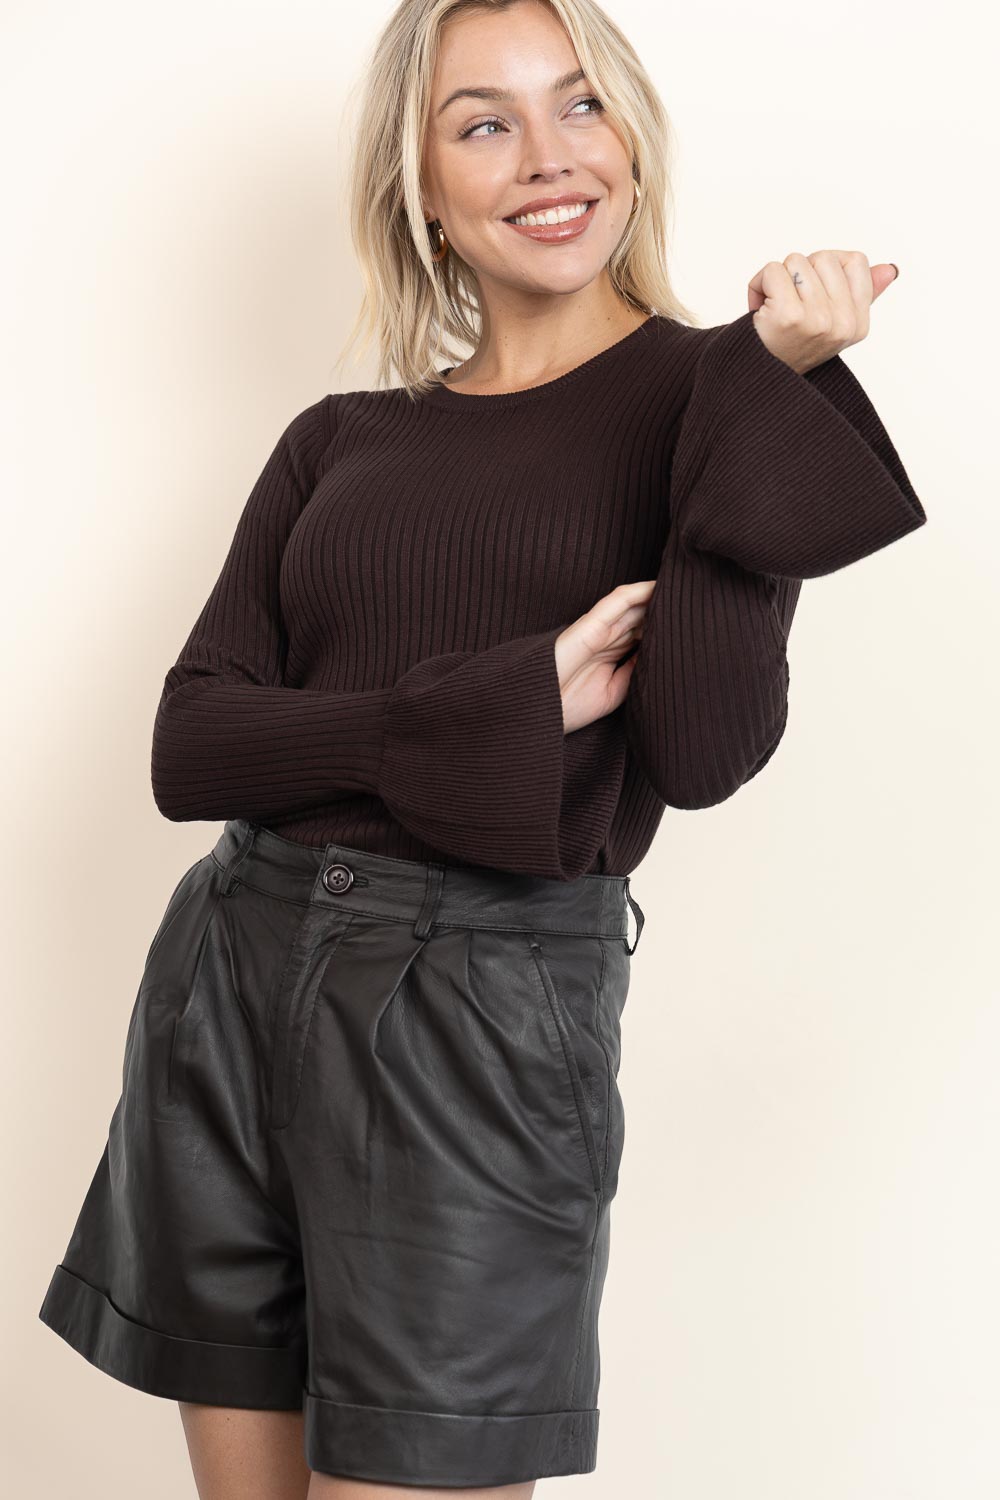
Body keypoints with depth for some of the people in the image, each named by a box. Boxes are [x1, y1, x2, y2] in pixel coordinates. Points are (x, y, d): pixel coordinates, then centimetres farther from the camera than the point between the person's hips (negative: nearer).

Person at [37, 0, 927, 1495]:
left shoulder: (704, 391, 1)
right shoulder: (339, 441, 11)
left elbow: (700, 753, -13)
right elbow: (190, 748, 0)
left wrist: (770, 380, -17)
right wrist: (492, 709, -13)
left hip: (488, 1012, -4)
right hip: (231, 978, 4)